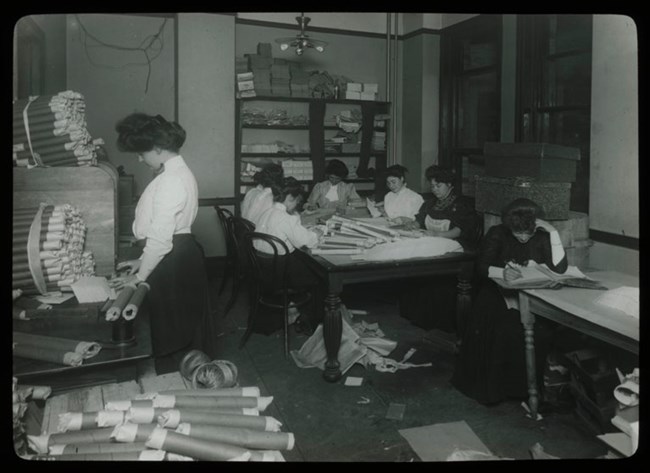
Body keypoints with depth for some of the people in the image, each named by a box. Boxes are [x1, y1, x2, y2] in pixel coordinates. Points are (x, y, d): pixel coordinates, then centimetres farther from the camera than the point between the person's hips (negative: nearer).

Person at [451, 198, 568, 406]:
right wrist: (502, 272, -31)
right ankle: (492, 385, -10)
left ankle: (529, 386, -7)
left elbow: (560, 269, -9)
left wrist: (554, 233, -13)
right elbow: (481, 267, -10)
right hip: (500, 295, -1)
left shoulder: (542, 238, 4)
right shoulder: (497, 234, 0)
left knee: (540, 331, -27)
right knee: (503, 329, -29)